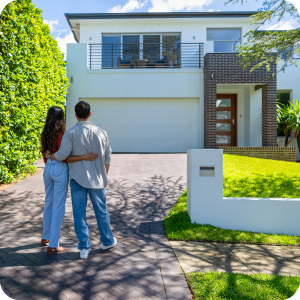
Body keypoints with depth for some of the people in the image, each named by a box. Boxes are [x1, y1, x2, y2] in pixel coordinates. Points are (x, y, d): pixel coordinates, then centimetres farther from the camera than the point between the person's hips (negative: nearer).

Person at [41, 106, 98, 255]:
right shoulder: (61, 135, -17)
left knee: (48, 203, 21)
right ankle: (52, 245, 8)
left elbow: (45, 156, 13)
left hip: (48, 168, 8)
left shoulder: (45, 134, 6)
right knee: (58, 207, 1)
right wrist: (84, 157, -25)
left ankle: (46, 237, 37)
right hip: (60, 170, -8)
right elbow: (64, 158, -20)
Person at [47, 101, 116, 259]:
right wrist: (105, 176, 16)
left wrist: (50, 155, 8)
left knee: (79, 214, 7)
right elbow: (107, 157, 4)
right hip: (97, 180, 2)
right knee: (101, 212, 16)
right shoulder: (101, 132, -1)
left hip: (77, 179, -2)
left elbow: (62, 155, -15)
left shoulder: (71, 133, -10)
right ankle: (107, 241, 32)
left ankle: (84, 248, 12)